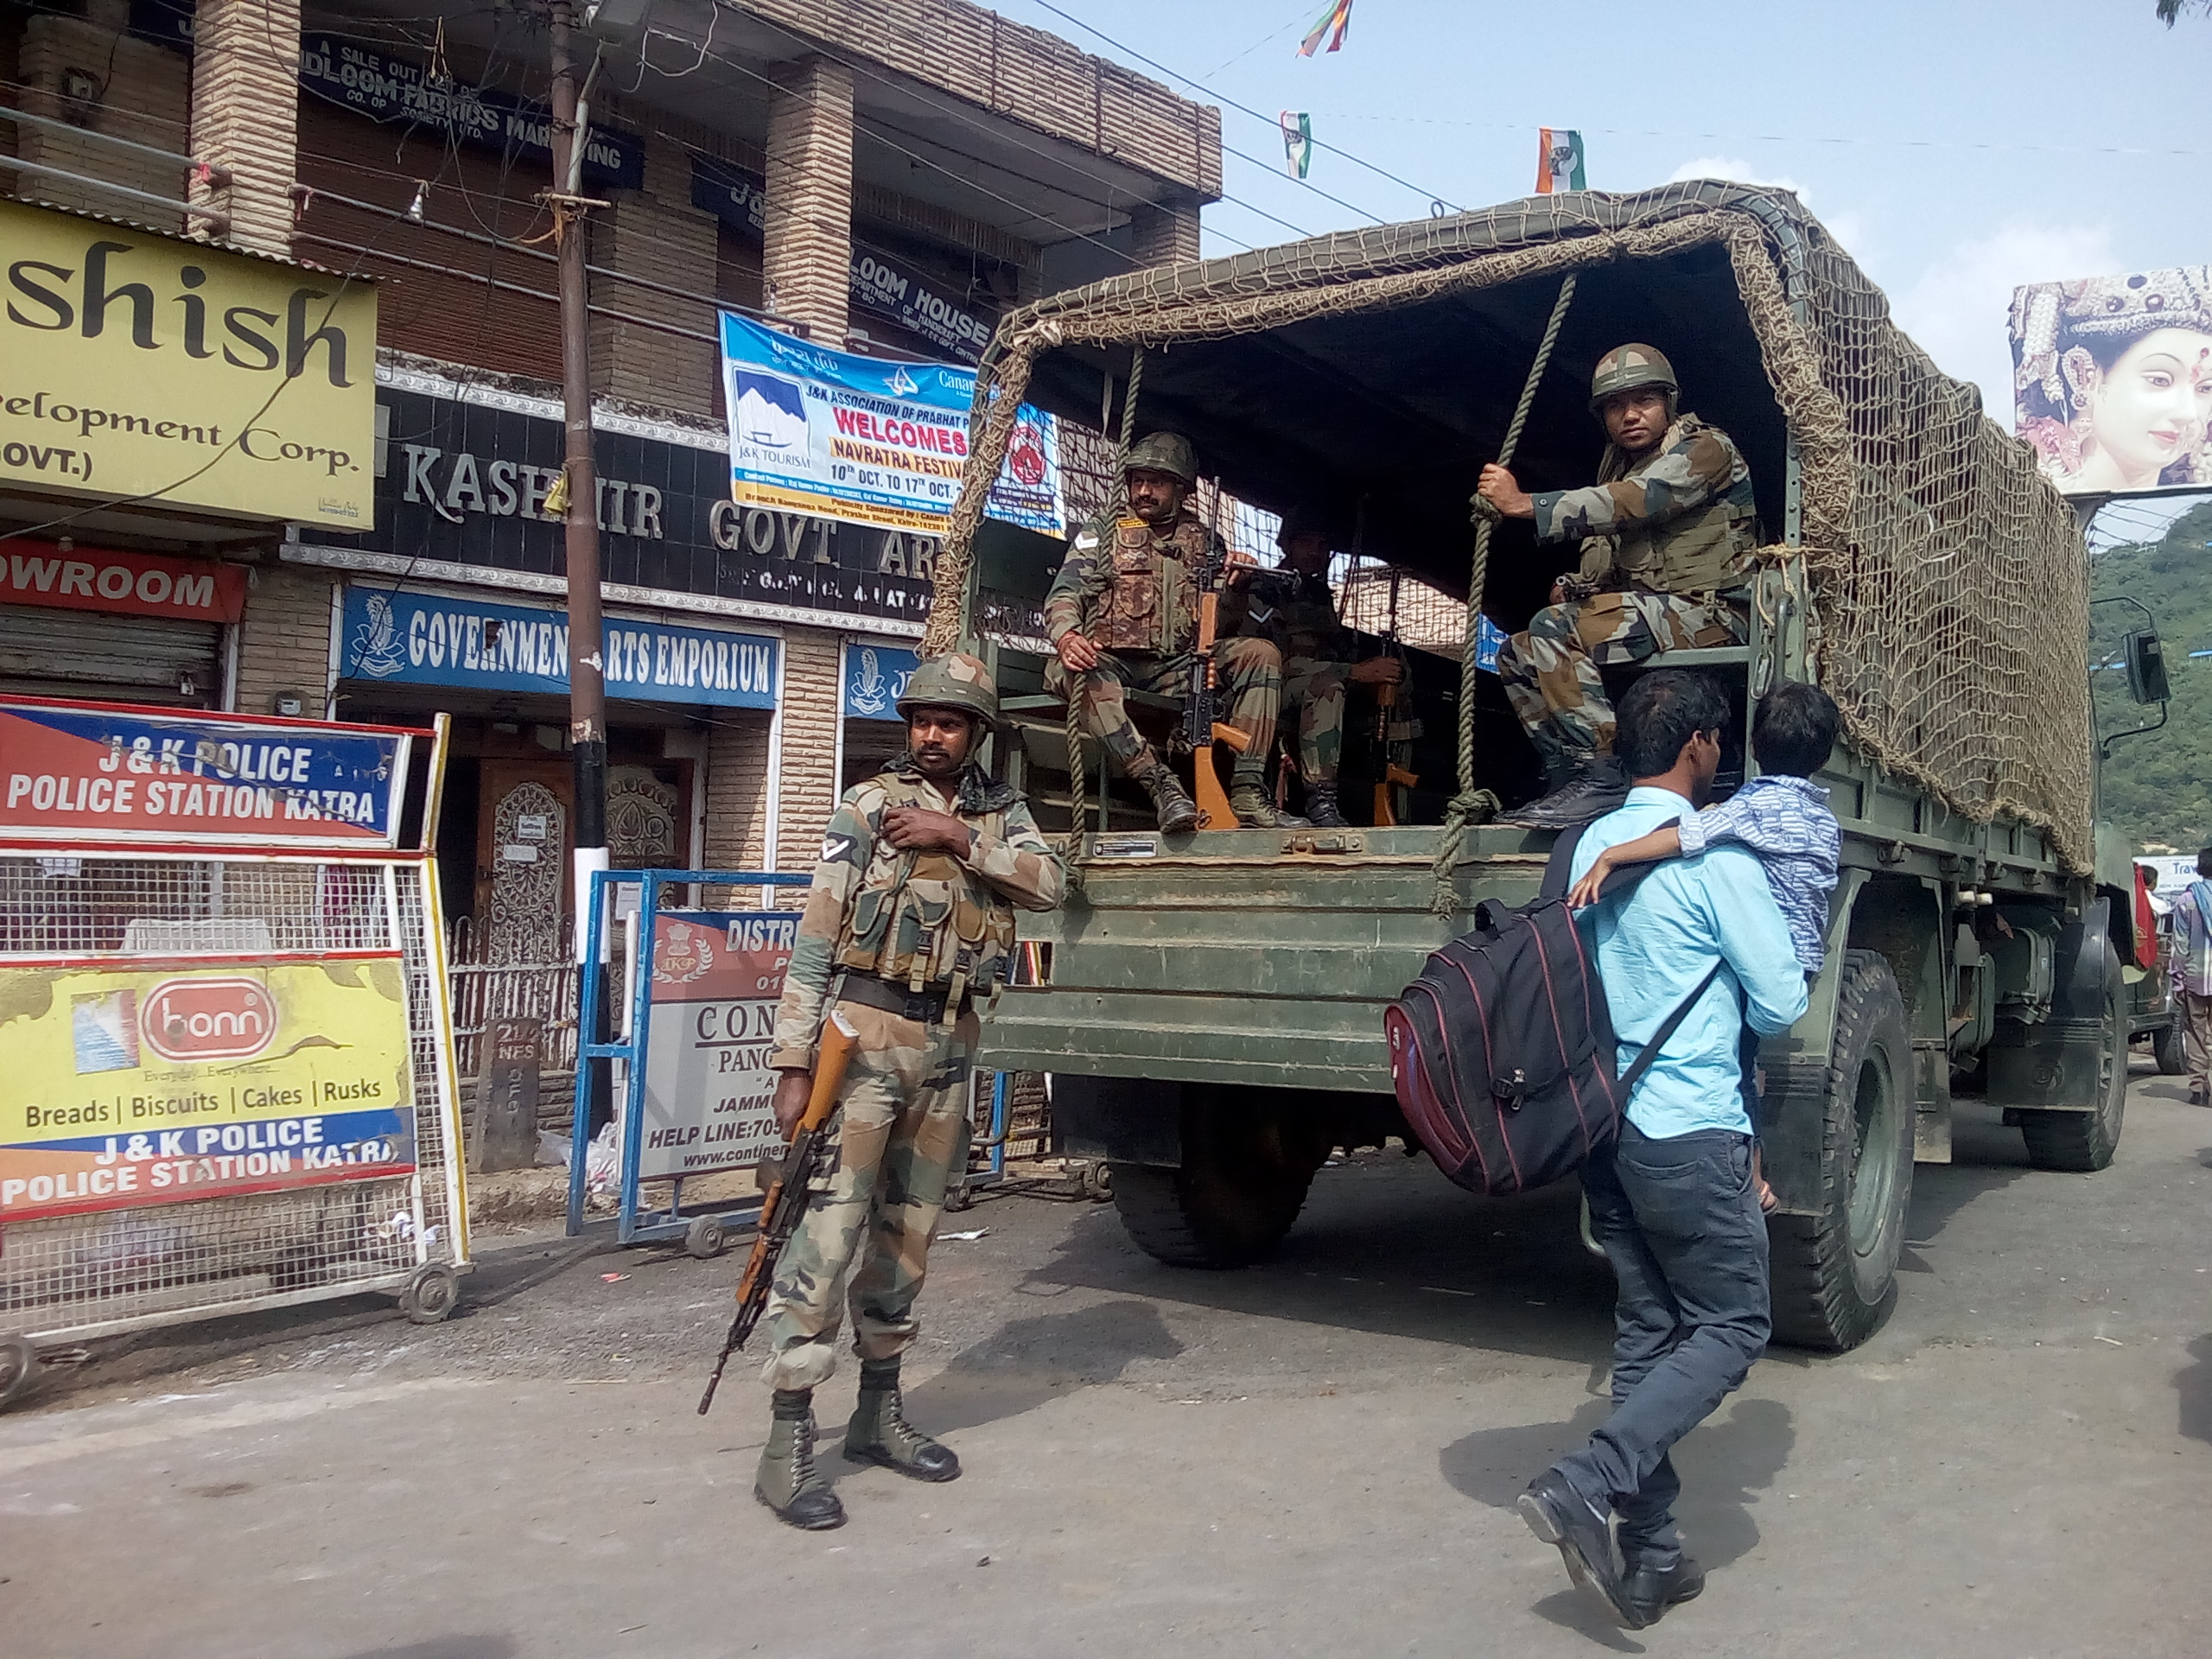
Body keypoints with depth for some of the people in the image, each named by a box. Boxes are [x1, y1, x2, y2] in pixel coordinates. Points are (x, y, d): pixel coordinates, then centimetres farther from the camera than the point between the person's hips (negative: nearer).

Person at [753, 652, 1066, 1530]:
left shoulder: (1001, 812, 11)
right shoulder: (866, 808, -2)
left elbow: (1049, 883, -8)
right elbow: (814, 938, -5)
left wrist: (958, 837, -17)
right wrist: (794, 1062, -11)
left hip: (948, 1045, 5)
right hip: (865, 1031, -5)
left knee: (907, 1230, 13)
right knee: (830, 1224, -10)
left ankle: (879, 1413, 26)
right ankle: (788, 1446, -6)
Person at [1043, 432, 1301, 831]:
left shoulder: (1205, 543, 20)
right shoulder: (1104, 531, 14)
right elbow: (1065, 593, 1)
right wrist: (1066, 637, -23)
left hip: (1177, 670, 3)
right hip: (1111, 662, -3)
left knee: (1261, 653, -19)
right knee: (1081, 672, -37)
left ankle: (1246, 793, -28)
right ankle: (1161, 785, -45)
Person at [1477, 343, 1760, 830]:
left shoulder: (1705, 448, -5)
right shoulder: (1620, 468, 20)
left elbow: (1635, 502, -23)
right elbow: (1607, 571, 21)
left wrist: (1526, 503, -23)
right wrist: (1571, 588, -3)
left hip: (1708, 613, -9)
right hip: (1647, 616, 9)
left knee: (1554, 630, -27)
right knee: (1516, 654, 2)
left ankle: (1602, 776, -30)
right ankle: (1567, 778, -8)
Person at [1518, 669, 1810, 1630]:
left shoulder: (1590, 845, 8)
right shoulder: (1715, 857, -13)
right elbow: (1780, 1005, -10)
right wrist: (1747, 1014, 11)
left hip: (1605, 1124, 7)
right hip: (1692, 1131, -7)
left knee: (1645, 1330, 13)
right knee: (1730, 1327, 5)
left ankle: (1649, 1559, 17)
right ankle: (1585, 1486, -11)